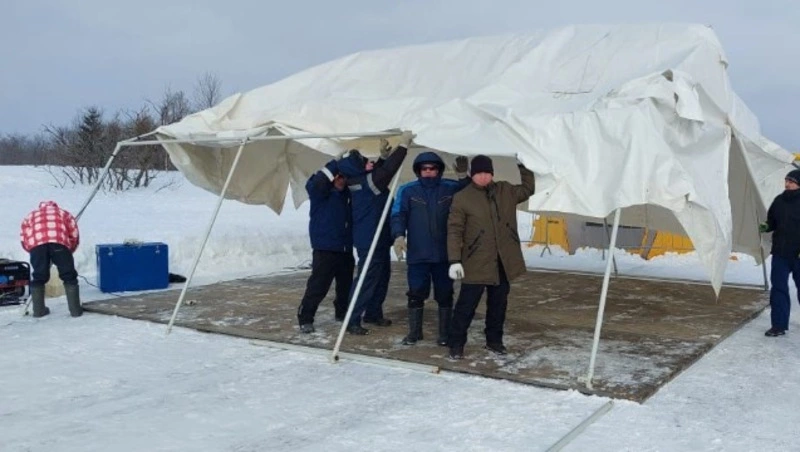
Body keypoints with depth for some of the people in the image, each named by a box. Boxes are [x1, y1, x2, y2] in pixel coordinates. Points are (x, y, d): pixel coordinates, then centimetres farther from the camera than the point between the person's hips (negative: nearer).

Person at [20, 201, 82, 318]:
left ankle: (38, 310, 21)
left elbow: (24, 239, 26)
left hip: (36, 243, 1)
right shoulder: (63, 213, 36)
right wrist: (68, 251, 36)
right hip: (59, 242, -1)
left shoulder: (31, 216, 38)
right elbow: (74, 235, 24)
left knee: (38, 277, 17)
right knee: (69, 276, 9)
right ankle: (75, 309, 8)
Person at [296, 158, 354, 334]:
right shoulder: (319, 191, -9)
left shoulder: (345, 193, 8)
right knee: (318, 286, -9)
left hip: (345, 249, 6)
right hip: (325, 249, -6)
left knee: (346, 284, 16)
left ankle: (342, 312, 35)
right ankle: (305, 318, 2)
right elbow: (317, 182, -29)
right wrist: (338, 164, -31)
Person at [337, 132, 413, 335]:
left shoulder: (361, 181, 7)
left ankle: (373, 313, 28)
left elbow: (378, 172, 25)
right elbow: (388, 170, -30)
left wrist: (384, 155, 10)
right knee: (367, 279, -8)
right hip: (370, 240, -10)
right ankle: (352, 320, -5)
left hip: (376, 239, 10)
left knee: (382, 276, 19)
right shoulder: (367, 182, -21)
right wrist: (403, 145, -22)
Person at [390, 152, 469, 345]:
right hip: (417, 255, -1)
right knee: (416, 293, 4)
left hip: (444, 255, 1)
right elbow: (398, 215, -4)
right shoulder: (407, 191, 1)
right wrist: (399, 236, -22)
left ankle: (445, 333, 20)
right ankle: (414, 332, 19)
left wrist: (463, 177, -11)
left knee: (444, 294, 7)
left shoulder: (451, 188, 4)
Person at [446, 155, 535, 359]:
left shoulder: (506, 191, 8)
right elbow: (454, 231, -10)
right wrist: (455, 260, -17)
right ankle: (456, 343, 11)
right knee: (467, 305, 0)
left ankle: (494, 340, 30)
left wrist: (524, 166, 10)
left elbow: (528, 189, 23)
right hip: (476, 264, -5)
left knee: (498, 304, 15)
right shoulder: (462, 198, -7)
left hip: (503, 262, 5)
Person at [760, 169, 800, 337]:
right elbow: (772, 222, 18)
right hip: (780, 252, 4)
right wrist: (765, 227, -5)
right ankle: (779, 325, 6)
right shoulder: (779, 200, 7)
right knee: (778, 288, 2)